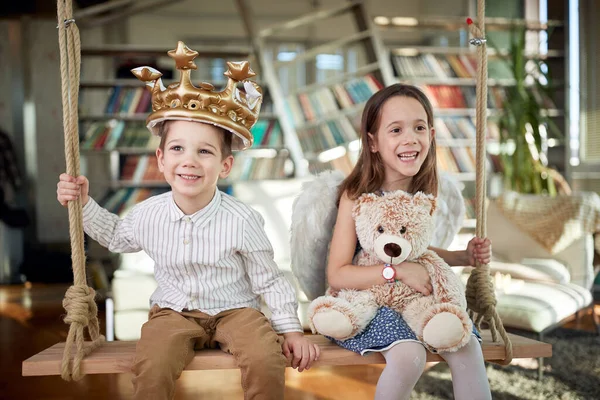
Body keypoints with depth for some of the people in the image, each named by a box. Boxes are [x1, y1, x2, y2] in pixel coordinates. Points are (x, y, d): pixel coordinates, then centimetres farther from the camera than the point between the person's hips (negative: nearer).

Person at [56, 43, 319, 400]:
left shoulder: (241, 220, -15)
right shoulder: (149, 214, -5)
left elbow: (269, 282, -4)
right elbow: (116, 236, 19)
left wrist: (290, 329, -7)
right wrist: (84, 204, 6)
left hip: (233, 309, -2)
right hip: (173, 311, 2)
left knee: (266, 362, -30)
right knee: (151, 369, -28)